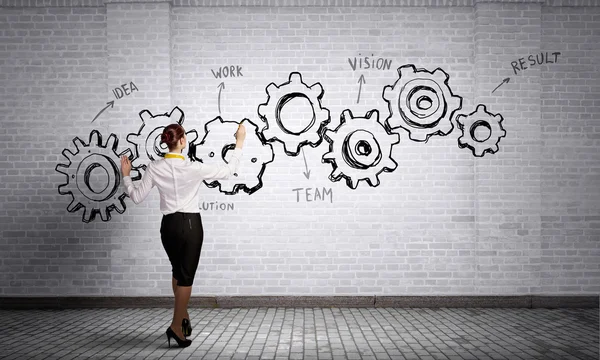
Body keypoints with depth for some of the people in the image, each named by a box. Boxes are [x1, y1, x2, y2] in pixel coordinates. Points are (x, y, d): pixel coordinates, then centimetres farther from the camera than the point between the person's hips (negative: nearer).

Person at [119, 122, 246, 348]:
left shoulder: (154, 168, -5)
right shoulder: (193, 168, -14)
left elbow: (137, 197, 0)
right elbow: (228, 171, -6)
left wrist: (126, 176, 15)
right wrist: (239, 143, 1)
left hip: (169, 225, 4)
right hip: (191, 224, -4)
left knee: (178, 271, 22)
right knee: (186, 275, 3)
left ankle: (184, 317, 27)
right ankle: (176, 326, 1)